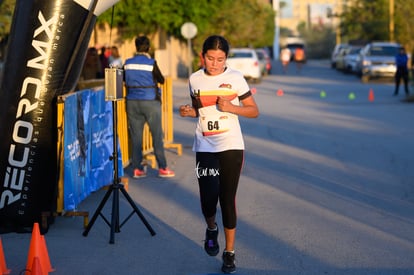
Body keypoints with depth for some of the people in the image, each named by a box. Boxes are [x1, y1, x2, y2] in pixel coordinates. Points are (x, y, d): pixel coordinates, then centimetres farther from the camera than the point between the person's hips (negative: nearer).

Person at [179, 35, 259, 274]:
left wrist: (232, 107, -17)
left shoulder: (235, 78, -4)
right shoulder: (195, 79, 3)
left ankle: (230, 252, 14)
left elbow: (254, 111, 0)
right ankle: (211, 229, 24)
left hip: (231, 146, -1)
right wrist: (189, 112, -5)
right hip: (204, 146, 2)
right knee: (208, 198, -11)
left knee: (228, 199, 0)